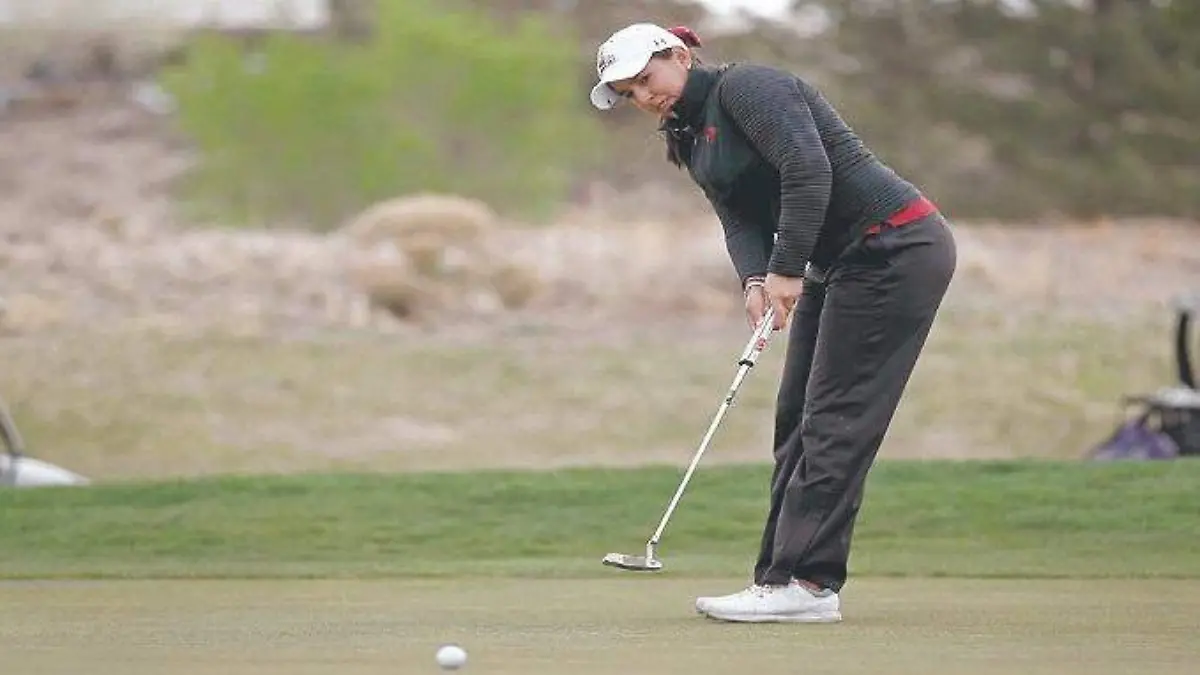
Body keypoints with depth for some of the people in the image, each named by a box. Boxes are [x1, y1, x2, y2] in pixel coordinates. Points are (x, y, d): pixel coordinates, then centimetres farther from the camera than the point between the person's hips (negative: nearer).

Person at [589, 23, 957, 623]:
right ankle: (783, 577, 9)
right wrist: (755, 279, -15)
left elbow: (808, 169, -24)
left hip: (895, 251, -10)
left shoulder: (746, 86, -13)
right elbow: (739, 219, 4)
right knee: (798, 417, 7)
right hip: (839, 262, 10)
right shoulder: (690, 139, 15)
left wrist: (787, 269, -24)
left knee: (833, 420, -11)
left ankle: (807, 582, -13)